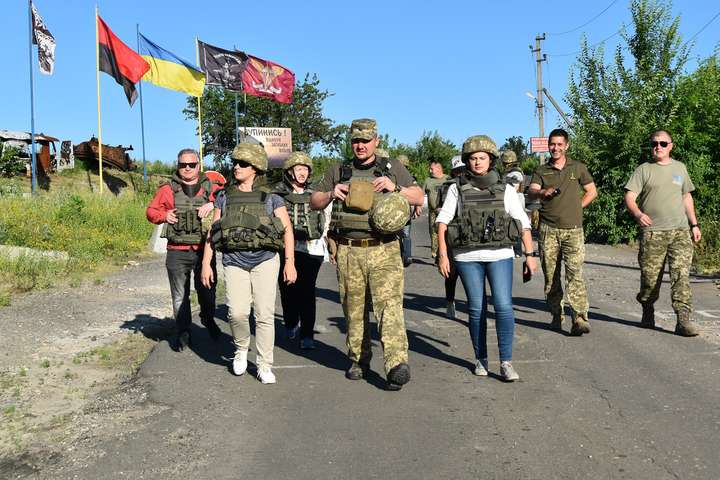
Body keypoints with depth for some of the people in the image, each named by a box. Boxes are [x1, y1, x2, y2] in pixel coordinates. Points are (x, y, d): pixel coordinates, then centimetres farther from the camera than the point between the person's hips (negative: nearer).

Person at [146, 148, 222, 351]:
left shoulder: (211, 187, 9)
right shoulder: (167, 189, 8)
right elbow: (151, 211, 14)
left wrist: (213, 204, -18)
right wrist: (163, 215, -6)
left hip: (204, 250, 0)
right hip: (177, 252, 0)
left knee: (207, 291, 10)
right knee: (180, 296, 4)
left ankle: (208, 319, 38)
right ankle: (182, 333, 18)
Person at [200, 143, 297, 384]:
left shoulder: (270, 196, 5)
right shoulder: (224, 196, 12)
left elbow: (287, 229, 5)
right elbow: (212, 231, 13)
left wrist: (290, 262, -3)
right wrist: (206, 264, 8)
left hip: (265, 260, -1)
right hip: (234, 261, 1)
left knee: (264, 314, -3)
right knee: (237, 312, -13)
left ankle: (264, 365, 9)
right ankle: (241, 349, 17)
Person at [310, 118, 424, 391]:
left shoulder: (393, 168, 11)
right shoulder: (338, 172, 15)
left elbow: (419, 197, 9)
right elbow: (314, 202, 17)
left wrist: (395, 187, -9)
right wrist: (331, 195, -4)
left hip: (384, 251, -2)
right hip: (348, 251, 2)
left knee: (389, 305, -13)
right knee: (354, 309, 8)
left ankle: (397, 364, -19)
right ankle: (358, 360, 22)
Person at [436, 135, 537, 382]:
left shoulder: (505, 189, 6)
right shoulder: (457, 188, 4)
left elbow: (523, 222, 6)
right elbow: (443, 221, 0)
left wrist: (530, 253, 0)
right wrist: (442, 255, -6)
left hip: (500, 255, 0)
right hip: (467, 257, 0)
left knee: (504, 306, -9)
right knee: (476, 309, 7)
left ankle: (506, 363, -3)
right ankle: (480, 359, 21)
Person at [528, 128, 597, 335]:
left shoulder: (578, 168, 11)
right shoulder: (541, 171, 10)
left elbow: (592, 191, 20)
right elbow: (531, 191, -8)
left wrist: (576, 207, 7)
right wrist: (543, 192, -30)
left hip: (573, 229, -1)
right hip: (548, 229, 1)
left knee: (575, 274, -12)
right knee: (551, 275, 5)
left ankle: (580, 319, -15)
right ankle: (556, 316, 17)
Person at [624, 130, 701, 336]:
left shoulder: (680, 168, 17)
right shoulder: (643, 170, 5)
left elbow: (687, 197, 25)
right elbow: (629, 197, -5)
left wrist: (694, 224, 20)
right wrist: (638, 214, -25)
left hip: (680, 231, 2)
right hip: (652, 233, -2)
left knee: (681, 275, -9)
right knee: (650, 277, 3)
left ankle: (683, 321, -9)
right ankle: (648, 314, 26)